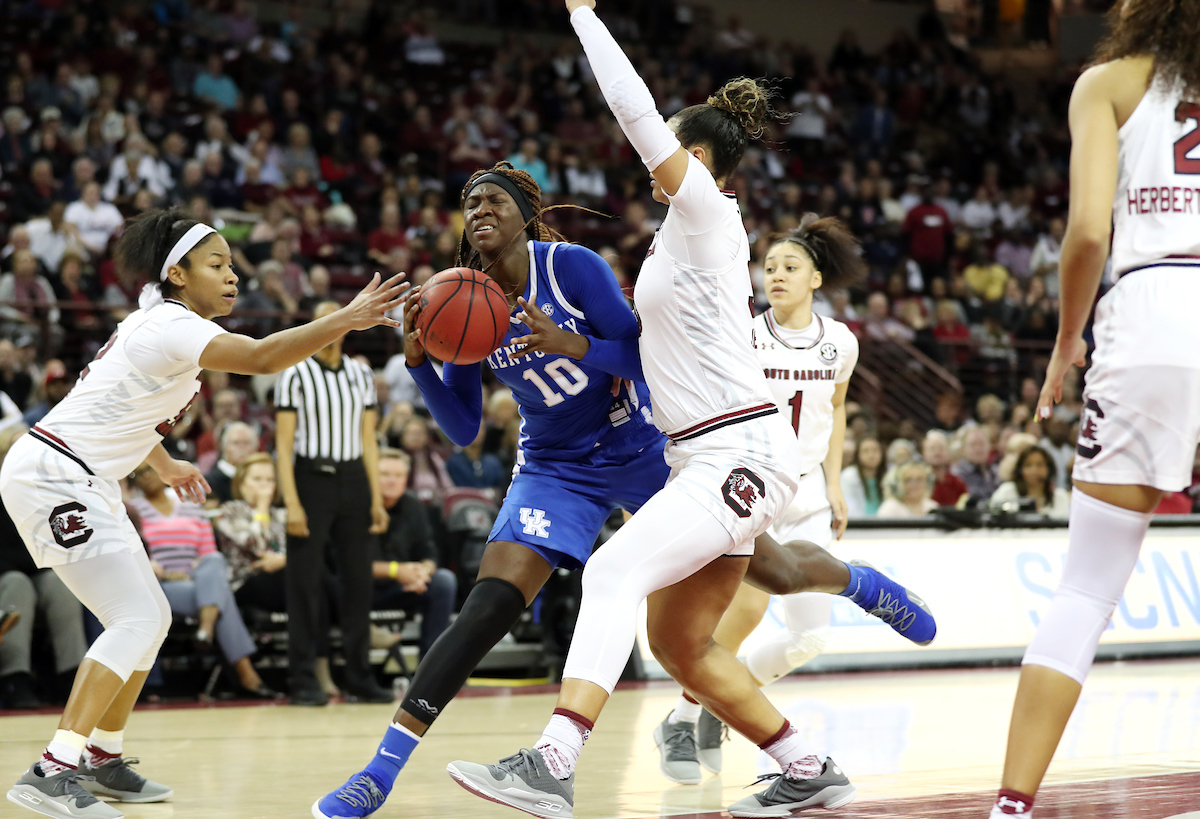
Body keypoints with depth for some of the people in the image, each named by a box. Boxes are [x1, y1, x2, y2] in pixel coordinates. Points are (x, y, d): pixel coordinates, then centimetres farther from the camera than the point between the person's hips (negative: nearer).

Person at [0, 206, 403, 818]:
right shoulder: (171, 326, -17)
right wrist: (345, 321, -40)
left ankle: (102, 760, 18)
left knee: (151, 617, 11)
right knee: (137, 619, -17)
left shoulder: (156, 322, 14)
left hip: (83, 483, 10)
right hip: (52, 476, -10)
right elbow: (262, 358, -34)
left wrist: (165, 466, 37)